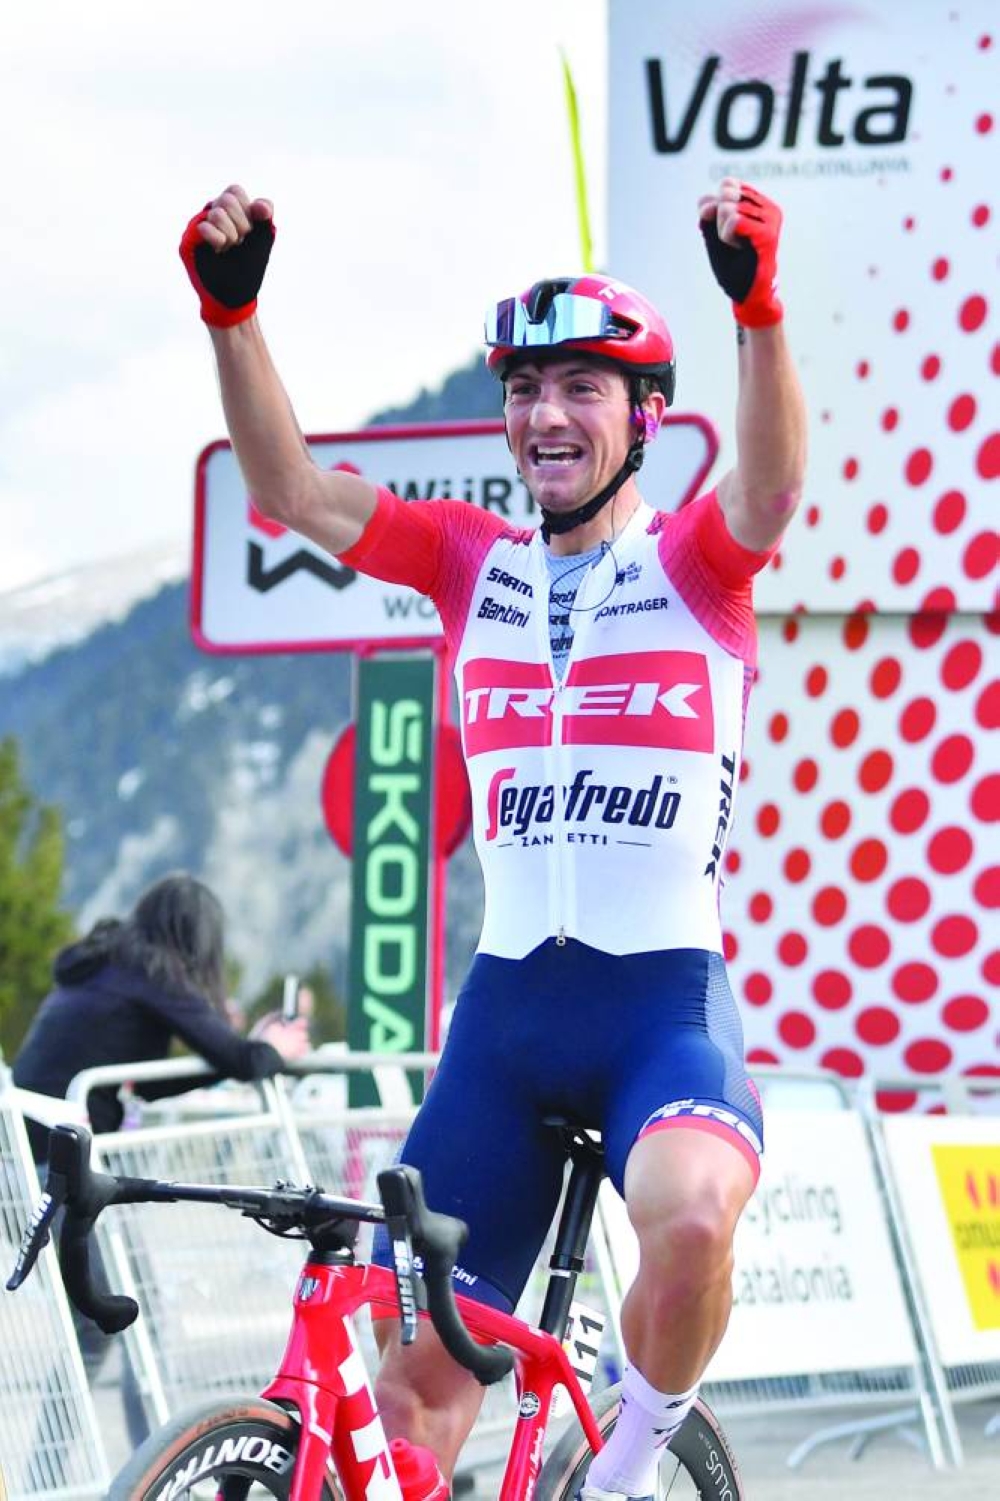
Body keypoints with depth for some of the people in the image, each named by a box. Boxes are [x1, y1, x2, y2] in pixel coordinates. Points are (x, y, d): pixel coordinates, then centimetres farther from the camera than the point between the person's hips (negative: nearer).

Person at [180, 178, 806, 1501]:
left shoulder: (695, 565, 2)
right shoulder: (474, 568, 11)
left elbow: (771, 489, -21)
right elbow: (291, 490, -2)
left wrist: (759, 306, -40)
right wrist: (232, 311, -17)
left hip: (667, 997, -4)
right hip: (507, 999, 4)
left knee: (689, 1220, -33)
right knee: (420, 1363, 2)